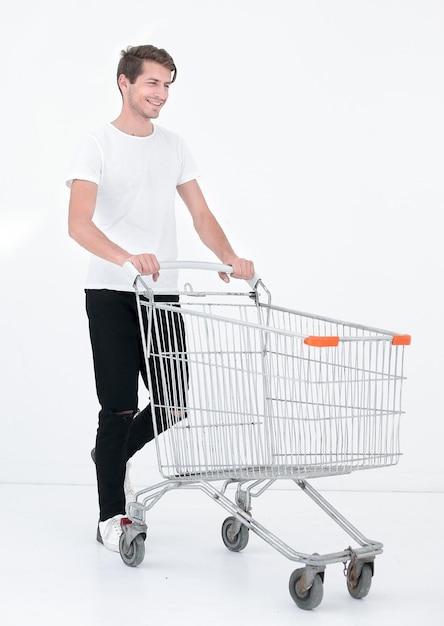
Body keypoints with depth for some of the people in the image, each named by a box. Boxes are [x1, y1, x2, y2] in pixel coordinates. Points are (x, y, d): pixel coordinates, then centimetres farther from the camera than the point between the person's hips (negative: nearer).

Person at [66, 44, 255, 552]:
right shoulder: (96, 147, -6)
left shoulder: (174, 146, 13)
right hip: (111, 295, -5)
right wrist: (127, 258, -38)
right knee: (121, 406, -3)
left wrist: (229, 258, -9)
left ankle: (112, 454, 36)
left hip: (163, 294, 6)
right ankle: (111, 516, 11)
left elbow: (200, 214, 11)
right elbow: (78, 224, -20)